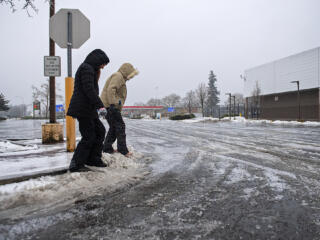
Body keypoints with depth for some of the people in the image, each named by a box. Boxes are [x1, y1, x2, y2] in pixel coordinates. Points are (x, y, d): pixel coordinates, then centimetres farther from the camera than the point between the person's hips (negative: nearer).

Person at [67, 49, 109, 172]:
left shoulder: (91, 69, 22)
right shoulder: (86, 68, -11)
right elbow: (89, 89, -22)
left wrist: (97, 105, 22)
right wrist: (100, 105, -25)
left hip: (88, 109, 11)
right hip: (83, 109, -11)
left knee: (100, 131, 13)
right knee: (89, 136, -7)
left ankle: (93, 159, 21)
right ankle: (76, 165, 1)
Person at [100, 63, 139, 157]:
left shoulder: (121, 78, 26)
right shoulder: (118, 76, -8)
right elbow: (110, 89, -22)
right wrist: (113, 104, -27)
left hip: (111, 106, 11)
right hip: (111, 105, -11)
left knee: (114, 127, 14)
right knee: (120, 126, -8)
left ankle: (107, 148, 19)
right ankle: (123, 150, -5)